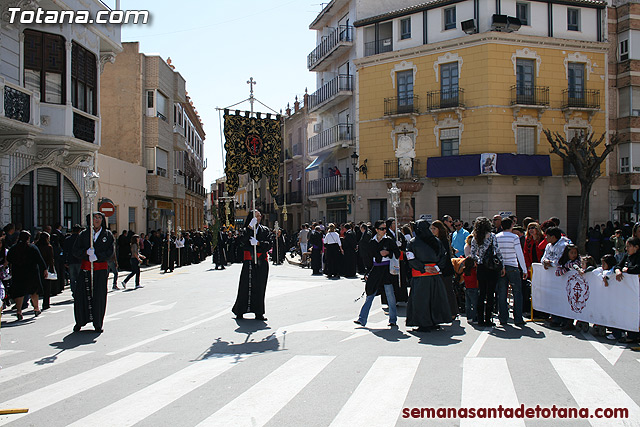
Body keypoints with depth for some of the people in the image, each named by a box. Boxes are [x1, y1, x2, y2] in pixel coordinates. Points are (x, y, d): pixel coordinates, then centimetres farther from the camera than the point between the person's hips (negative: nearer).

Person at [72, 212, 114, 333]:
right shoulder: (84, 234, 8)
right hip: (85, 268, 1)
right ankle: (79, 322, 16)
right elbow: (75, 251, 3)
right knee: (81, 295, -1)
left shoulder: (107, 235, 6)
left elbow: (110, 251, -2)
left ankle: (98, 324, 9)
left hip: (101, 269, -1)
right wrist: (86, 252, -15)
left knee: (99, 296, -2)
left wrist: (97, 256, -17)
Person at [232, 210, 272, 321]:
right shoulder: (246, 230, 4)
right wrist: (250, 227, -21)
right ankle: (239, 311, 7)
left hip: (262, 262, 3)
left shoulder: (265, 230, 12)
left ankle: (259, 313, 8)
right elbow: (243, 242, -16)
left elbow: (269, 245, 2)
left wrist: (258, 243, -14)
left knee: (260, 287, 3)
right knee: (246, 286, -5)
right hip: (249, 261, -3)